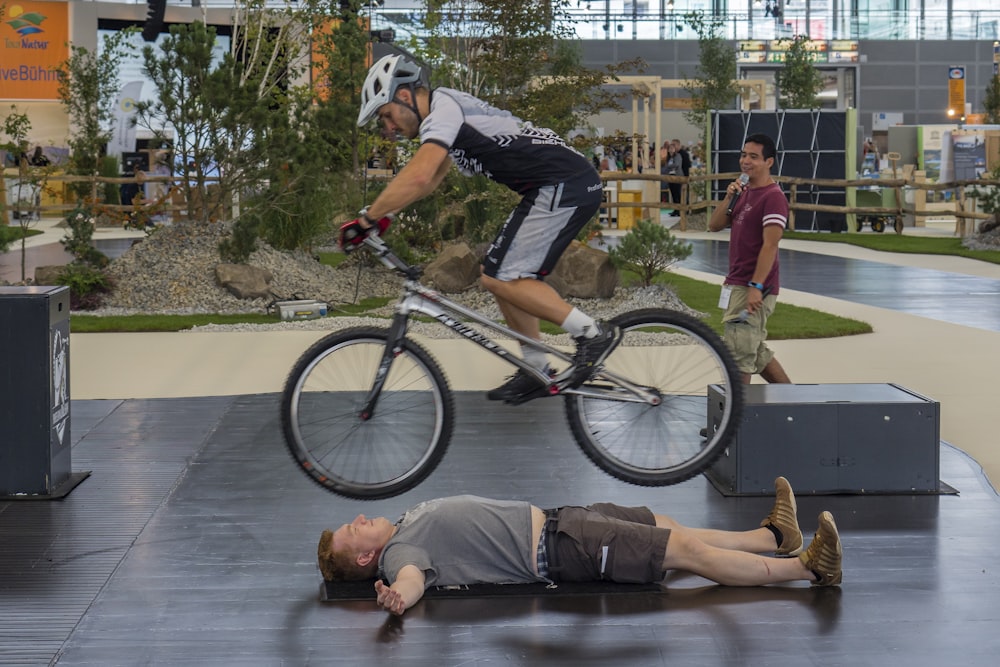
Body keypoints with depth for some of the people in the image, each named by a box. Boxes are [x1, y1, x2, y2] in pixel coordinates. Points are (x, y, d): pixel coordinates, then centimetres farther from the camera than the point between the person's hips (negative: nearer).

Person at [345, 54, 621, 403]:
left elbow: (417, 178, -28)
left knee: (500, 278, -12)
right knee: (502, 275, 12)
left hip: (564, 188, -11)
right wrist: (382, 214, 18)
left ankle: (593, 333, -7)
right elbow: (429, 181, 28)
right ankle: (537, 371, 19)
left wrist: (367, 218, -21)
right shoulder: (448, 111, 19)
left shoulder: (443, 110, -13)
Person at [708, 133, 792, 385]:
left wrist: (756, 287, -25)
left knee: (738, 353, -8)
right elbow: (714, 225, 12)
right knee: (757, 352, 17)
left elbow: (770, 245, -20)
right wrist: (729, 198, -4)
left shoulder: (773, 197, -14)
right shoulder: (744, 192, 15)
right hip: (735, 284, 10)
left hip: (753, 288, -10)